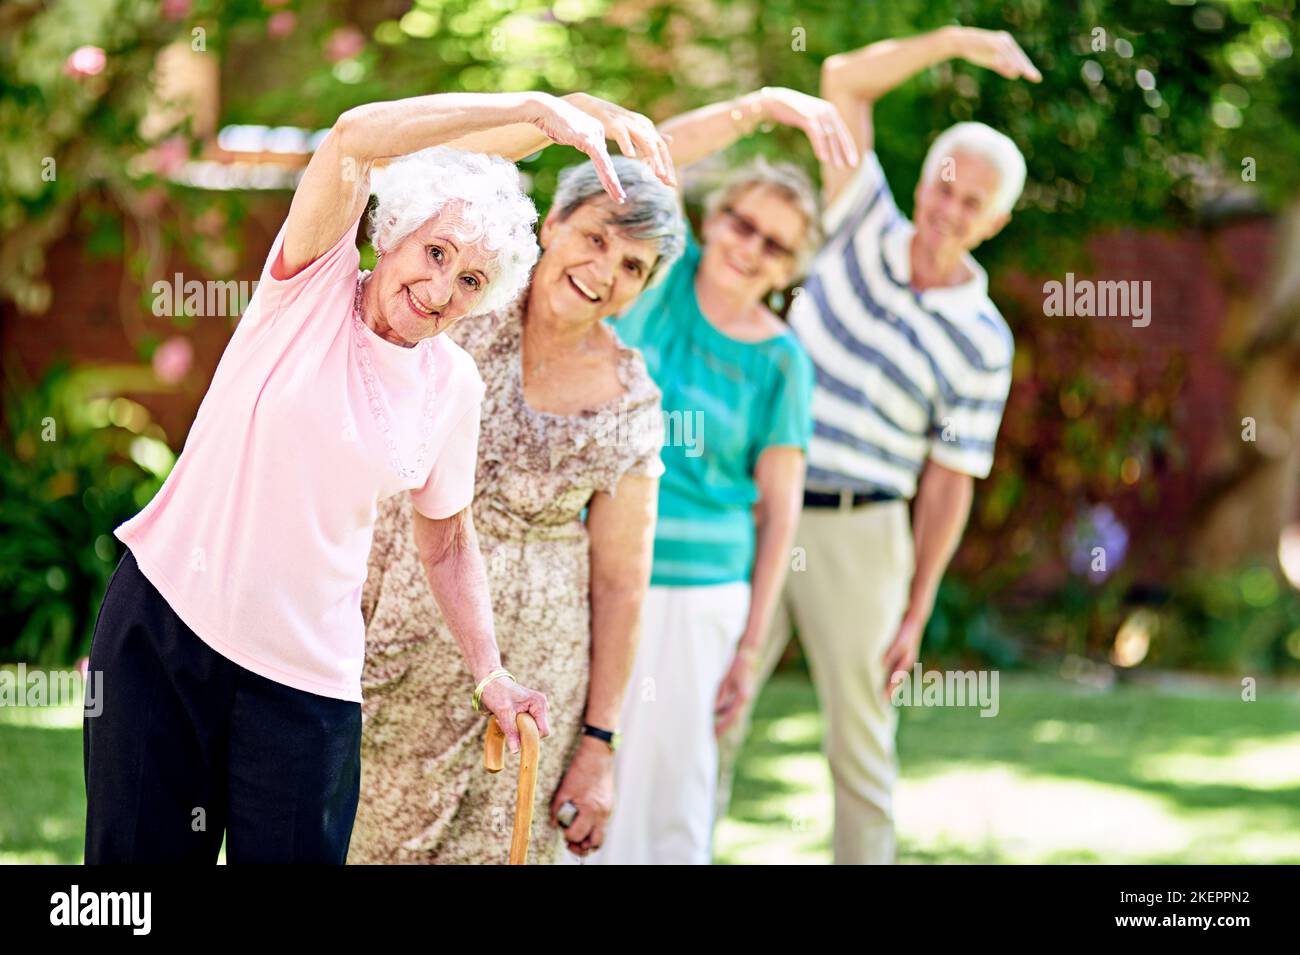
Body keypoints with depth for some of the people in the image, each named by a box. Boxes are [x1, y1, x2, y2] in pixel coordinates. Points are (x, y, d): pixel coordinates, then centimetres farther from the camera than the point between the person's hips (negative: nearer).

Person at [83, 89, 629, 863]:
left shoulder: (454, 386, 3)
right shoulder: (316, 282, -6)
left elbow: (447, 539, 16)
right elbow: (354, 139, -22)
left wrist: (490, 675, 11)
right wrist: (535, 108, -27)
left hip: (304, 675, 2)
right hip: (162, 622, -2)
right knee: (142, 851, 3)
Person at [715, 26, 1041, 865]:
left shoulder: (982, 344, -4)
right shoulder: (867, 234, 3)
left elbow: (949, 481, -1)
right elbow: (844, 80, -2)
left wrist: (917, 613, -4)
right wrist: (954, 41, -13)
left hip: (858, 535, -2)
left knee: (862, 739, 3)